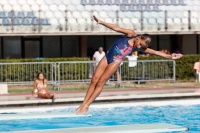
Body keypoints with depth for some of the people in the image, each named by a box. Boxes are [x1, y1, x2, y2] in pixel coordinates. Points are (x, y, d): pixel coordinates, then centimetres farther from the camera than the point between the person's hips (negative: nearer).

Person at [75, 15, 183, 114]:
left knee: (100, 83, -9)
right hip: (107, 57, 1)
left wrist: (169, 56, -16)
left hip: (115, 62, -1)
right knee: (94, 80, -3)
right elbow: (116, 28, -8)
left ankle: (86, 105, -6)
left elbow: (155, 52, -8)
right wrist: (101, 22, -13)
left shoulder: (140, 48, -5)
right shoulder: (131, 34, -6)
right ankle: (83, 104, -1)